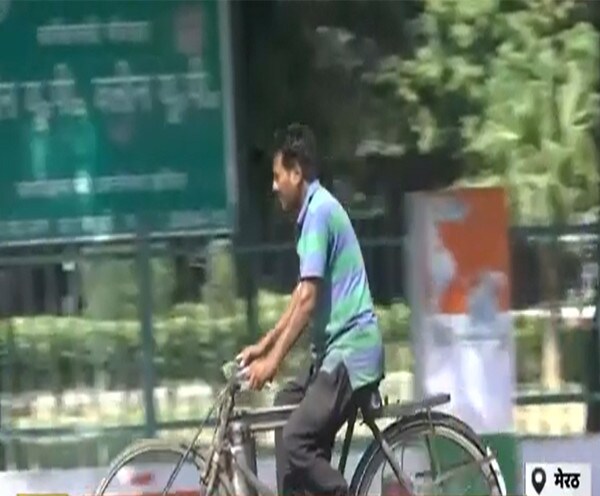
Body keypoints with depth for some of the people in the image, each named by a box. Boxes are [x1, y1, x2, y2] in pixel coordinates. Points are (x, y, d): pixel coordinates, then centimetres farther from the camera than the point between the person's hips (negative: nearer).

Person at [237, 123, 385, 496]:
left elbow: (308, 298, -18)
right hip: (338, 347, 11)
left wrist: (273, 359, -18)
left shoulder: (319, 211, -13)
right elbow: (303, 297, 23)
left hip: (350, 350, -11)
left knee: (295, 443, -18)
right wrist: (264, 345, 23)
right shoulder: (314, 210, 18)